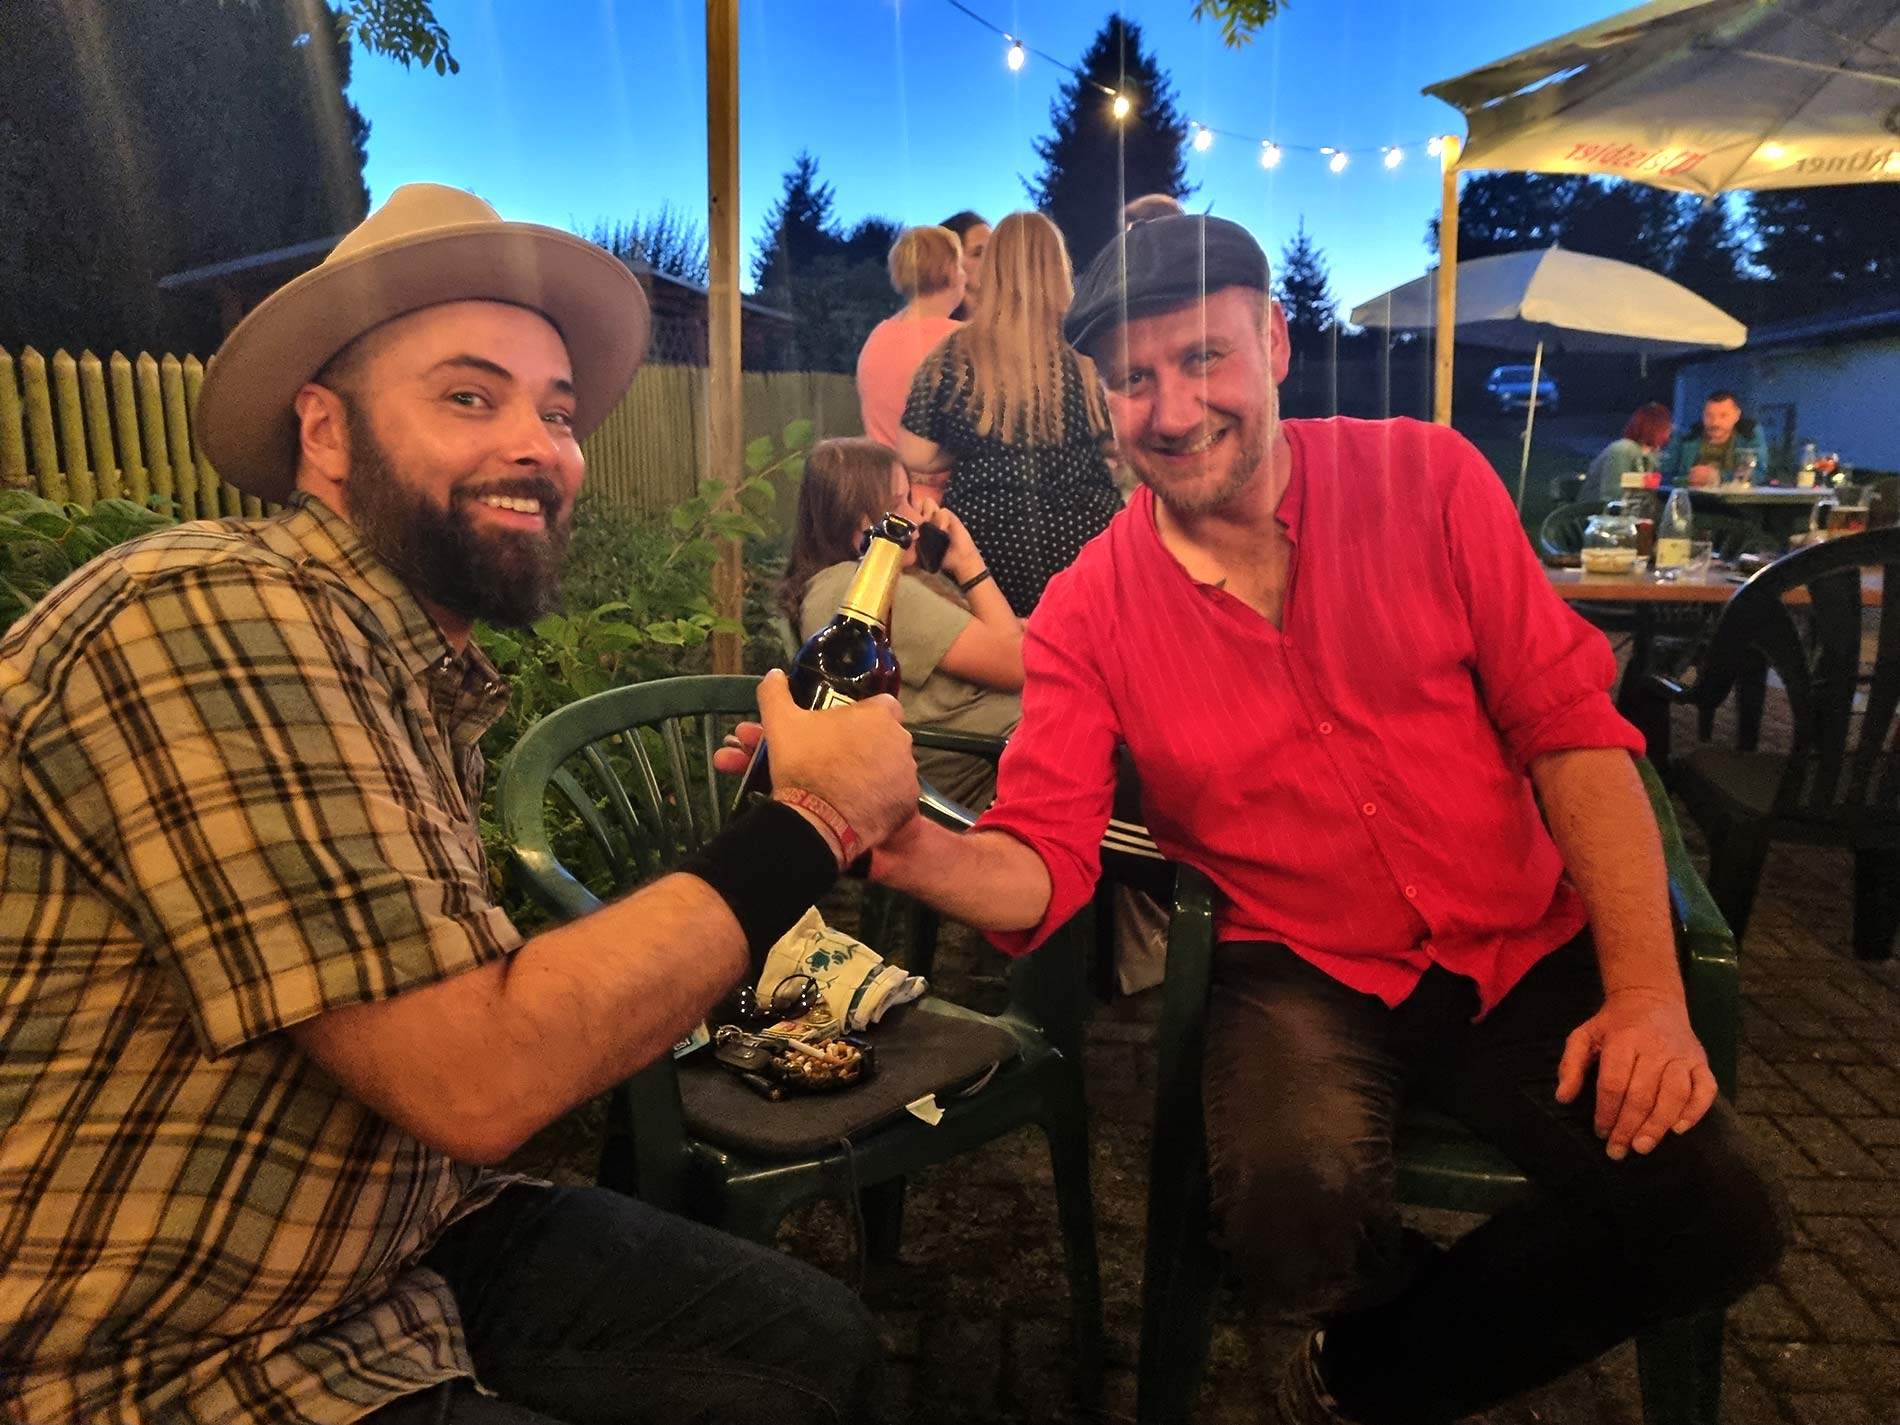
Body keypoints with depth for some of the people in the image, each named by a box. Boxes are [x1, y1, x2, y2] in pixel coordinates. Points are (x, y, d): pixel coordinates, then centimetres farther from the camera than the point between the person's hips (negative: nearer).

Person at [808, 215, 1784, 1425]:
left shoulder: (1427, 480, -4)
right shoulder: (1088, 612, -6)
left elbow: (1568, 721, -4)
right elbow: (1042, 863, -11)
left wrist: (1648, 992, -13)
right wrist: (920, 851, -36)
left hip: (1524, 949, 2)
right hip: (1304, 976, -1)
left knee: (1716, 1213, -17)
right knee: (1296, 1224, -29)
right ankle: (1461, 1317, 14)